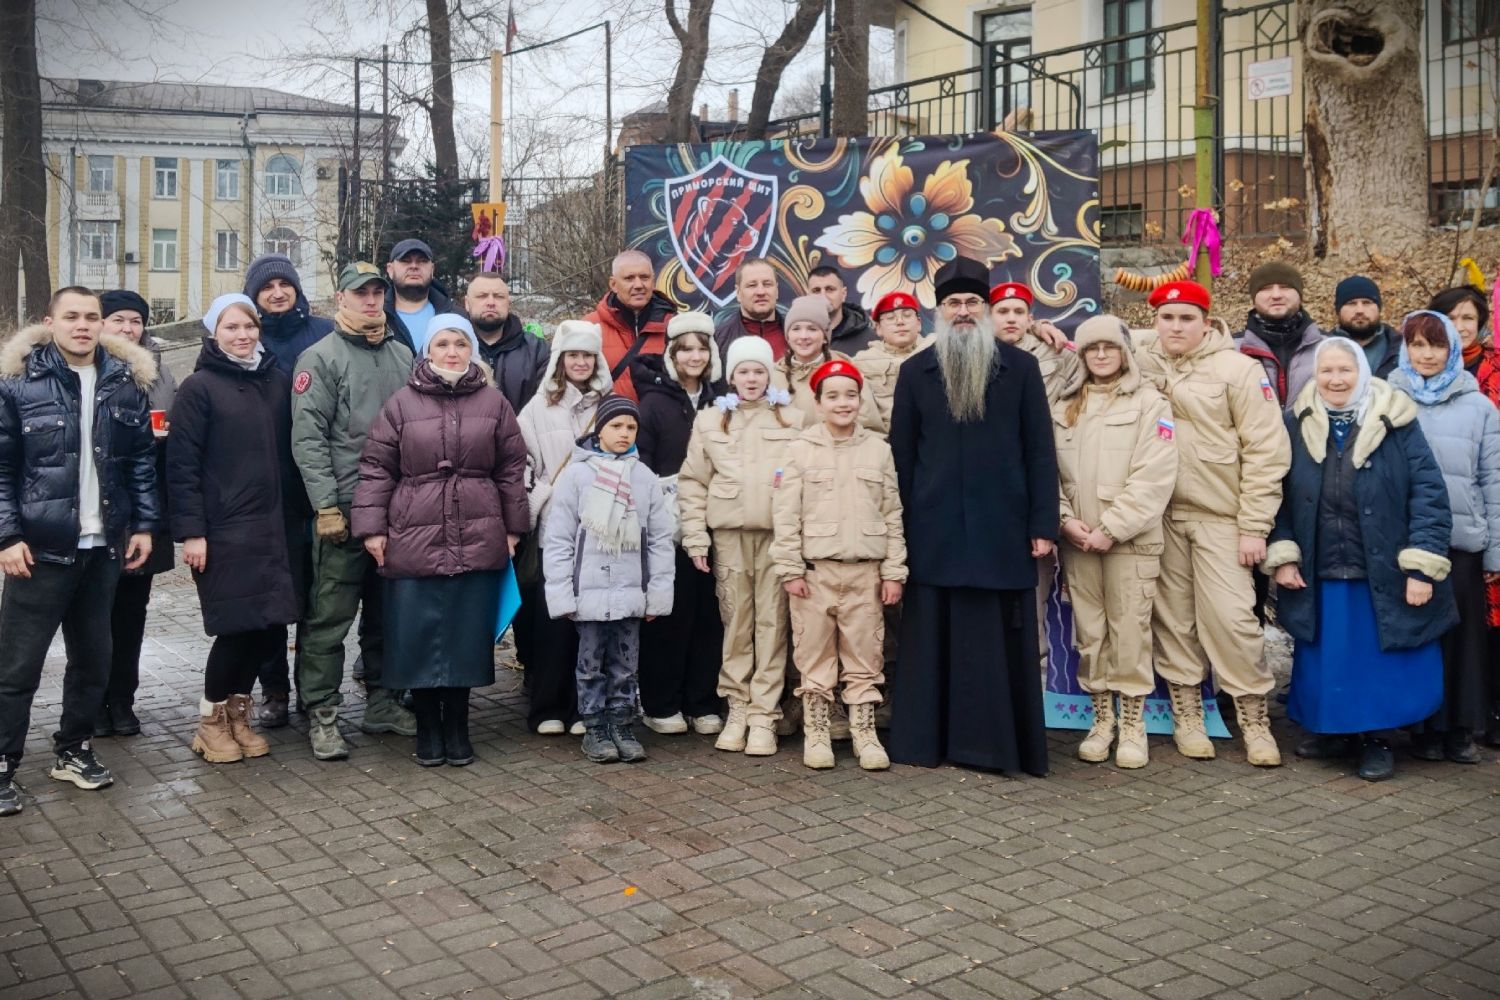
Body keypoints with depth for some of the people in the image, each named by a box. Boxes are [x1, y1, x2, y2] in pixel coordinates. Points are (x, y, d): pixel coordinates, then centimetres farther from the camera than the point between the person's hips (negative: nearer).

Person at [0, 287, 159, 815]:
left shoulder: (127, 382, 6)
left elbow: (142, 460, 10)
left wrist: (145, 524, 4)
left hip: (104, 547, 4)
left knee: (93, 657, 13)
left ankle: (74, 749, 29)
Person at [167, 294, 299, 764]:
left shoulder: (277, 380, 11)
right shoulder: (199, 387, -2)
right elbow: (182, 465, -7)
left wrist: (295, 510, 4)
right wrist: (190, 531, -12)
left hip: (273, 525, 4)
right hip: (222, 528, -4)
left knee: (272, 626, 3)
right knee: (239, 627, -5)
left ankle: (238, 710, 24)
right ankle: (211, 718, 17)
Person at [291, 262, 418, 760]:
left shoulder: (402, 355, 15)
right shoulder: (321, 357, -3)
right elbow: (308, 438, -10)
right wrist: (327, 505, -16)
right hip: (343, 509, -6)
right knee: (331, 616, -2)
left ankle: (382, 703, 24)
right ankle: (322, 715, 6)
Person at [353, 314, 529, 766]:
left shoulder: (494, 403, 6)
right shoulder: (402, 403, 3)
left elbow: (512, 470, 9)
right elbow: (376, 468, 2)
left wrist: (513, 528, 7)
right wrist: (372, 527, -3)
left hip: (478, 541, 1)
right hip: (414, 539, -1)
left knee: (467, 635, 7)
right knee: (418, 635, 3)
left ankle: (457, 726, 23)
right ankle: (427, 727, 20)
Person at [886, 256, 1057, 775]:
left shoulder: (1021, 367, 4)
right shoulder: (915, 371, 8)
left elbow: (1039, 450, 2)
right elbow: (902, 453, 8)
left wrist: (1043, 523, -4)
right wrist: (900, 526, 3)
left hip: (1002, 527, -1)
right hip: (934, 529, 1)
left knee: (1002, 639, 3)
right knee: (933, 638, 6)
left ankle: (1003, 743, 13)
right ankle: (926, 740, 15)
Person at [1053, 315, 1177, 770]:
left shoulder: (1148, 401, 0)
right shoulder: (1064, 405, 13)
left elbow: (1153, 477, -9)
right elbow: (1049, 468, 9)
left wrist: (1110, 529, -14)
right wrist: (1065, 518, -6)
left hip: (1129, 539, -4)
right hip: (1077, 539, 4)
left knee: (1129, 631, -2)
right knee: (1088, 631, 7)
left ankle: (1133, 724, 9)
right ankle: (1101, 718, 19)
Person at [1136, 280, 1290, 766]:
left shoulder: (1238, 369, -5)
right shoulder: (1142, 365, 5)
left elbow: (1266, 450, -7)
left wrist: (1254, 526, -10)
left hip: (1220, 517, -3)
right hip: (1161, 516, 3)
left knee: (1231, 617, -5)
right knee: (1173, 617, 8)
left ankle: (1254, 719, 11)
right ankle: (1187, 715, 21)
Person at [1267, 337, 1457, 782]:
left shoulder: (1396, 423, -6)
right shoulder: (1296, 425, 1)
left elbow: (1429, 494, -9)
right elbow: (1279, 495, 5)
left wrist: (1422, 566, -14)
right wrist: (1282, 555, -2)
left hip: (1383, 575, -2)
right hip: (1318, 576, 2)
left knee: (1381, 662, 5)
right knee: (1326, 662, 12)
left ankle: (1375, 738, 21)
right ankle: (1332, 731, 29)